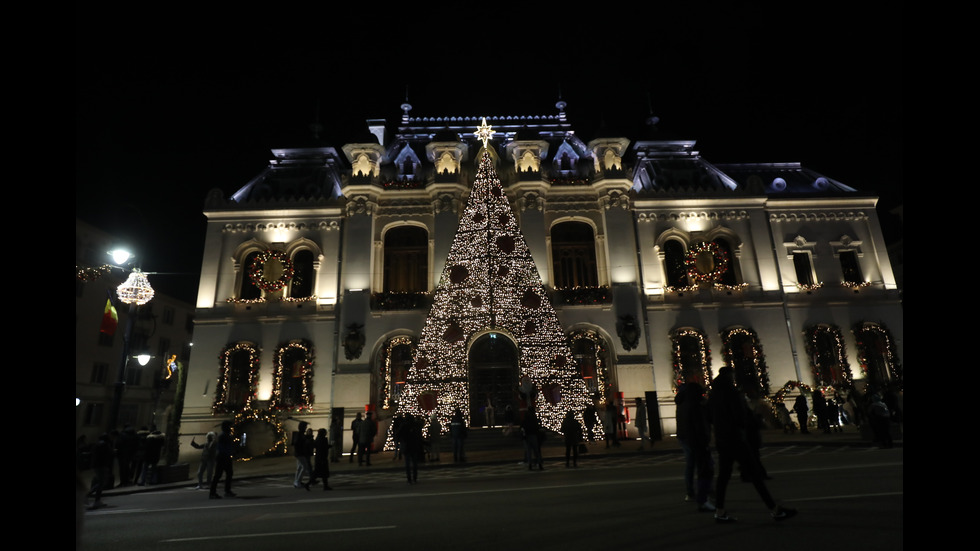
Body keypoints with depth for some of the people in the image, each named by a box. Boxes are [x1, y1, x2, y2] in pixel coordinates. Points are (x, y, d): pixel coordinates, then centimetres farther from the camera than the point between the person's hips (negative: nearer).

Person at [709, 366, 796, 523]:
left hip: (721, 440, 8)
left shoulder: (713, 395, 10)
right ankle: (774, 510, 6)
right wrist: (746, 425, 4)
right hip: (735, 439, -8)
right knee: (754, 474, -1)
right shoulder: (732, 392, -13)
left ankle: (719, 512, 13)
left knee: (723, 475, 10)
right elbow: (741, 416, -16)